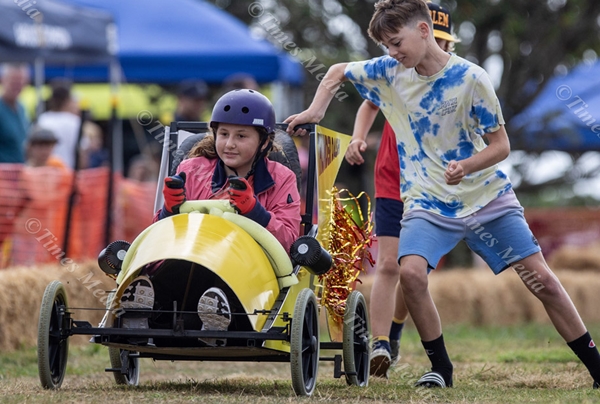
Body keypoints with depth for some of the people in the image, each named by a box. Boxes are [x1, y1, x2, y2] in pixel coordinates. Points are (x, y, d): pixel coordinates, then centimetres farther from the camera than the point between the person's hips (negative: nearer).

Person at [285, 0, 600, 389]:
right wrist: (314, 111, -3)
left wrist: (467, 166, -29)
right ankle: (441, 367, -7)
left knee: (543, 281, -4)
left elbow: (501, 145, -9)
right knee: (410, 272, -24)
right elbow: (338, 72, 14)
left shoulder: (470, 78, -14)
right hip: (428, 201, 2)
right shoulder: (389, 72, -3)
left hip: (488, 196, -2)